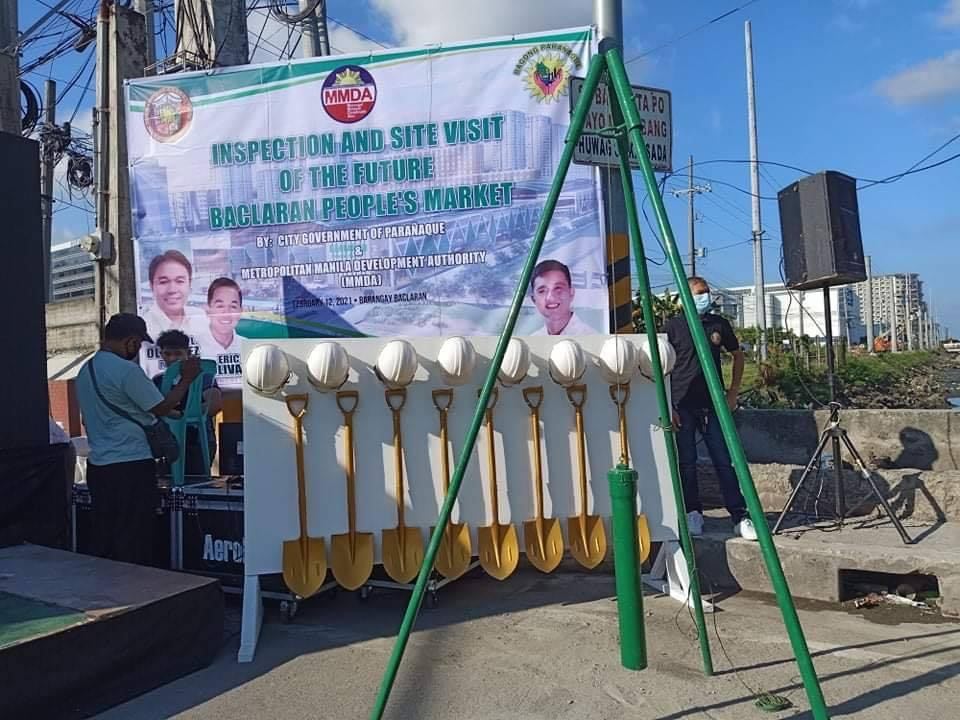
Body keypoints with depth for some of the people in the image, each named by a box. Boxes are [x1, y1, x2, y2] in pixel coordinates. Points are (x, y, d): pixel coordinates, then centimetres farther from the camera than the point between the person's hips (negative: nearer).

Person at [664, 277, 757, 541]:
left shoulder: (719, 324, 9)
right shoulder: (673, 326, -1)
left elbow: (737, 355, 22)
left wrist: (733, 392, 14)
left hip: (712, 405, 2)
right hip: (682, 406, -2)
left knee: (724, 462, 2)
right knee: (686, 464, 3)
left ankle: (740, 518, 6)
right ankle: (693, 514, 16)